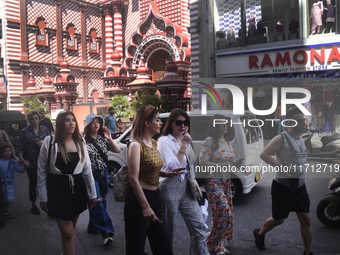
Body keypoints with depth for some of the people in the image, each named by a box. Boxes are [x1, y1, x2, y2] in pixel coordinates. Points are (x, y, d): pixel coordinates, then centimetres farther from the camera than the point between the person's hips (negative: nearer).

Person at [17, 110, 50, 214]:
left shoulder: (44, 129, 4)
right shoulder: (24, 132, 0)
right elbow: (19, 149, 0)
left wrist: (44, 143, -13)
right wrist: (23, 161, -11)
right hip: (31, 163, 0)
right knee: (33, 183, 11)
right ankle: (34, 205, 27)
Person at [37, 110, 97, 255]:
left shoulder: (80, 143, 3)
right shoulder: (49, 142, -7)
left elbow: (87, 170, 7)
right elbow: (41, 171, -3)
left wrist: (92, 194, 6)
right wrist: (43, 197, -2)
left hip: (77, 188, 4)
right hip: (57, 189, -3)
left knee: (70, 229, 16)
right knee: (67, 232, -7)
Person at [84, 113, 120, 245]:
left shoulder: (102, 138, 9)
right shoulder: (83, 140, -7)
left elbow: (118, 150, 8)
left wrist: (110, 139, -5)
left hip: (103, 174, 6)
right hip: (91, 175, -6)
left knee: (100, 202, 12)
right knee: (97, 203, -9)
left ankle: (93, 227, 30)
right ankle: (106, 232, -8)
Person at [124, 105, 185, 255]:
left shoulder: (154, 143, 11)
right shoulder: (136, 145, -14)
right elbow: (134, 178, -22)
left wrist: (166, 174, 5)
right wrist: (145, 207, -27)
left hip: (155, 197, 8)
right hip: (139, 199, -8)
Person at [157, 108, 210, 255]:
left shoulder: (185, 140, 13)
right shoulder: (164, 141, -10)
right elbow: (173, 167, -21)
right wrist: (184, 146, -20)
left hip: (186, 187, 7)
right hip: (170, 188, -7)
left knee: (198, 226, 4)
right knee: (169, 229, 7)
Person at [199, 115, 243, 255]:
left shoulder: (227, 142, 11)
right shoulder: (210, 141, -11)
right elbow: (202, 162, -18)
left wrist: (235, 164, 0)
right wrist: (222, 165, -24)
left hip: (226, 182, 7)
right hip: (214, 182, -7)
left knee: (227, 214, 9)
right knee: (224, 212, -13)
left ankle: (222, 244, 26)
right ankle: (213, 242, 7)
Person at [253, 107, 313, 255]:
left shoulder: (301, 140, 10)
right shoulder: (281, 139, -15)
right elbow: (264, 154, -27)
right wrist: (282, 168, -33)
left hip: (299, 187, 7)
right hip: (283, 187, -7)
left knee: (305, 219, 6)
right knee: (278, 219, 8)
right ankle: (259, 234, 36)